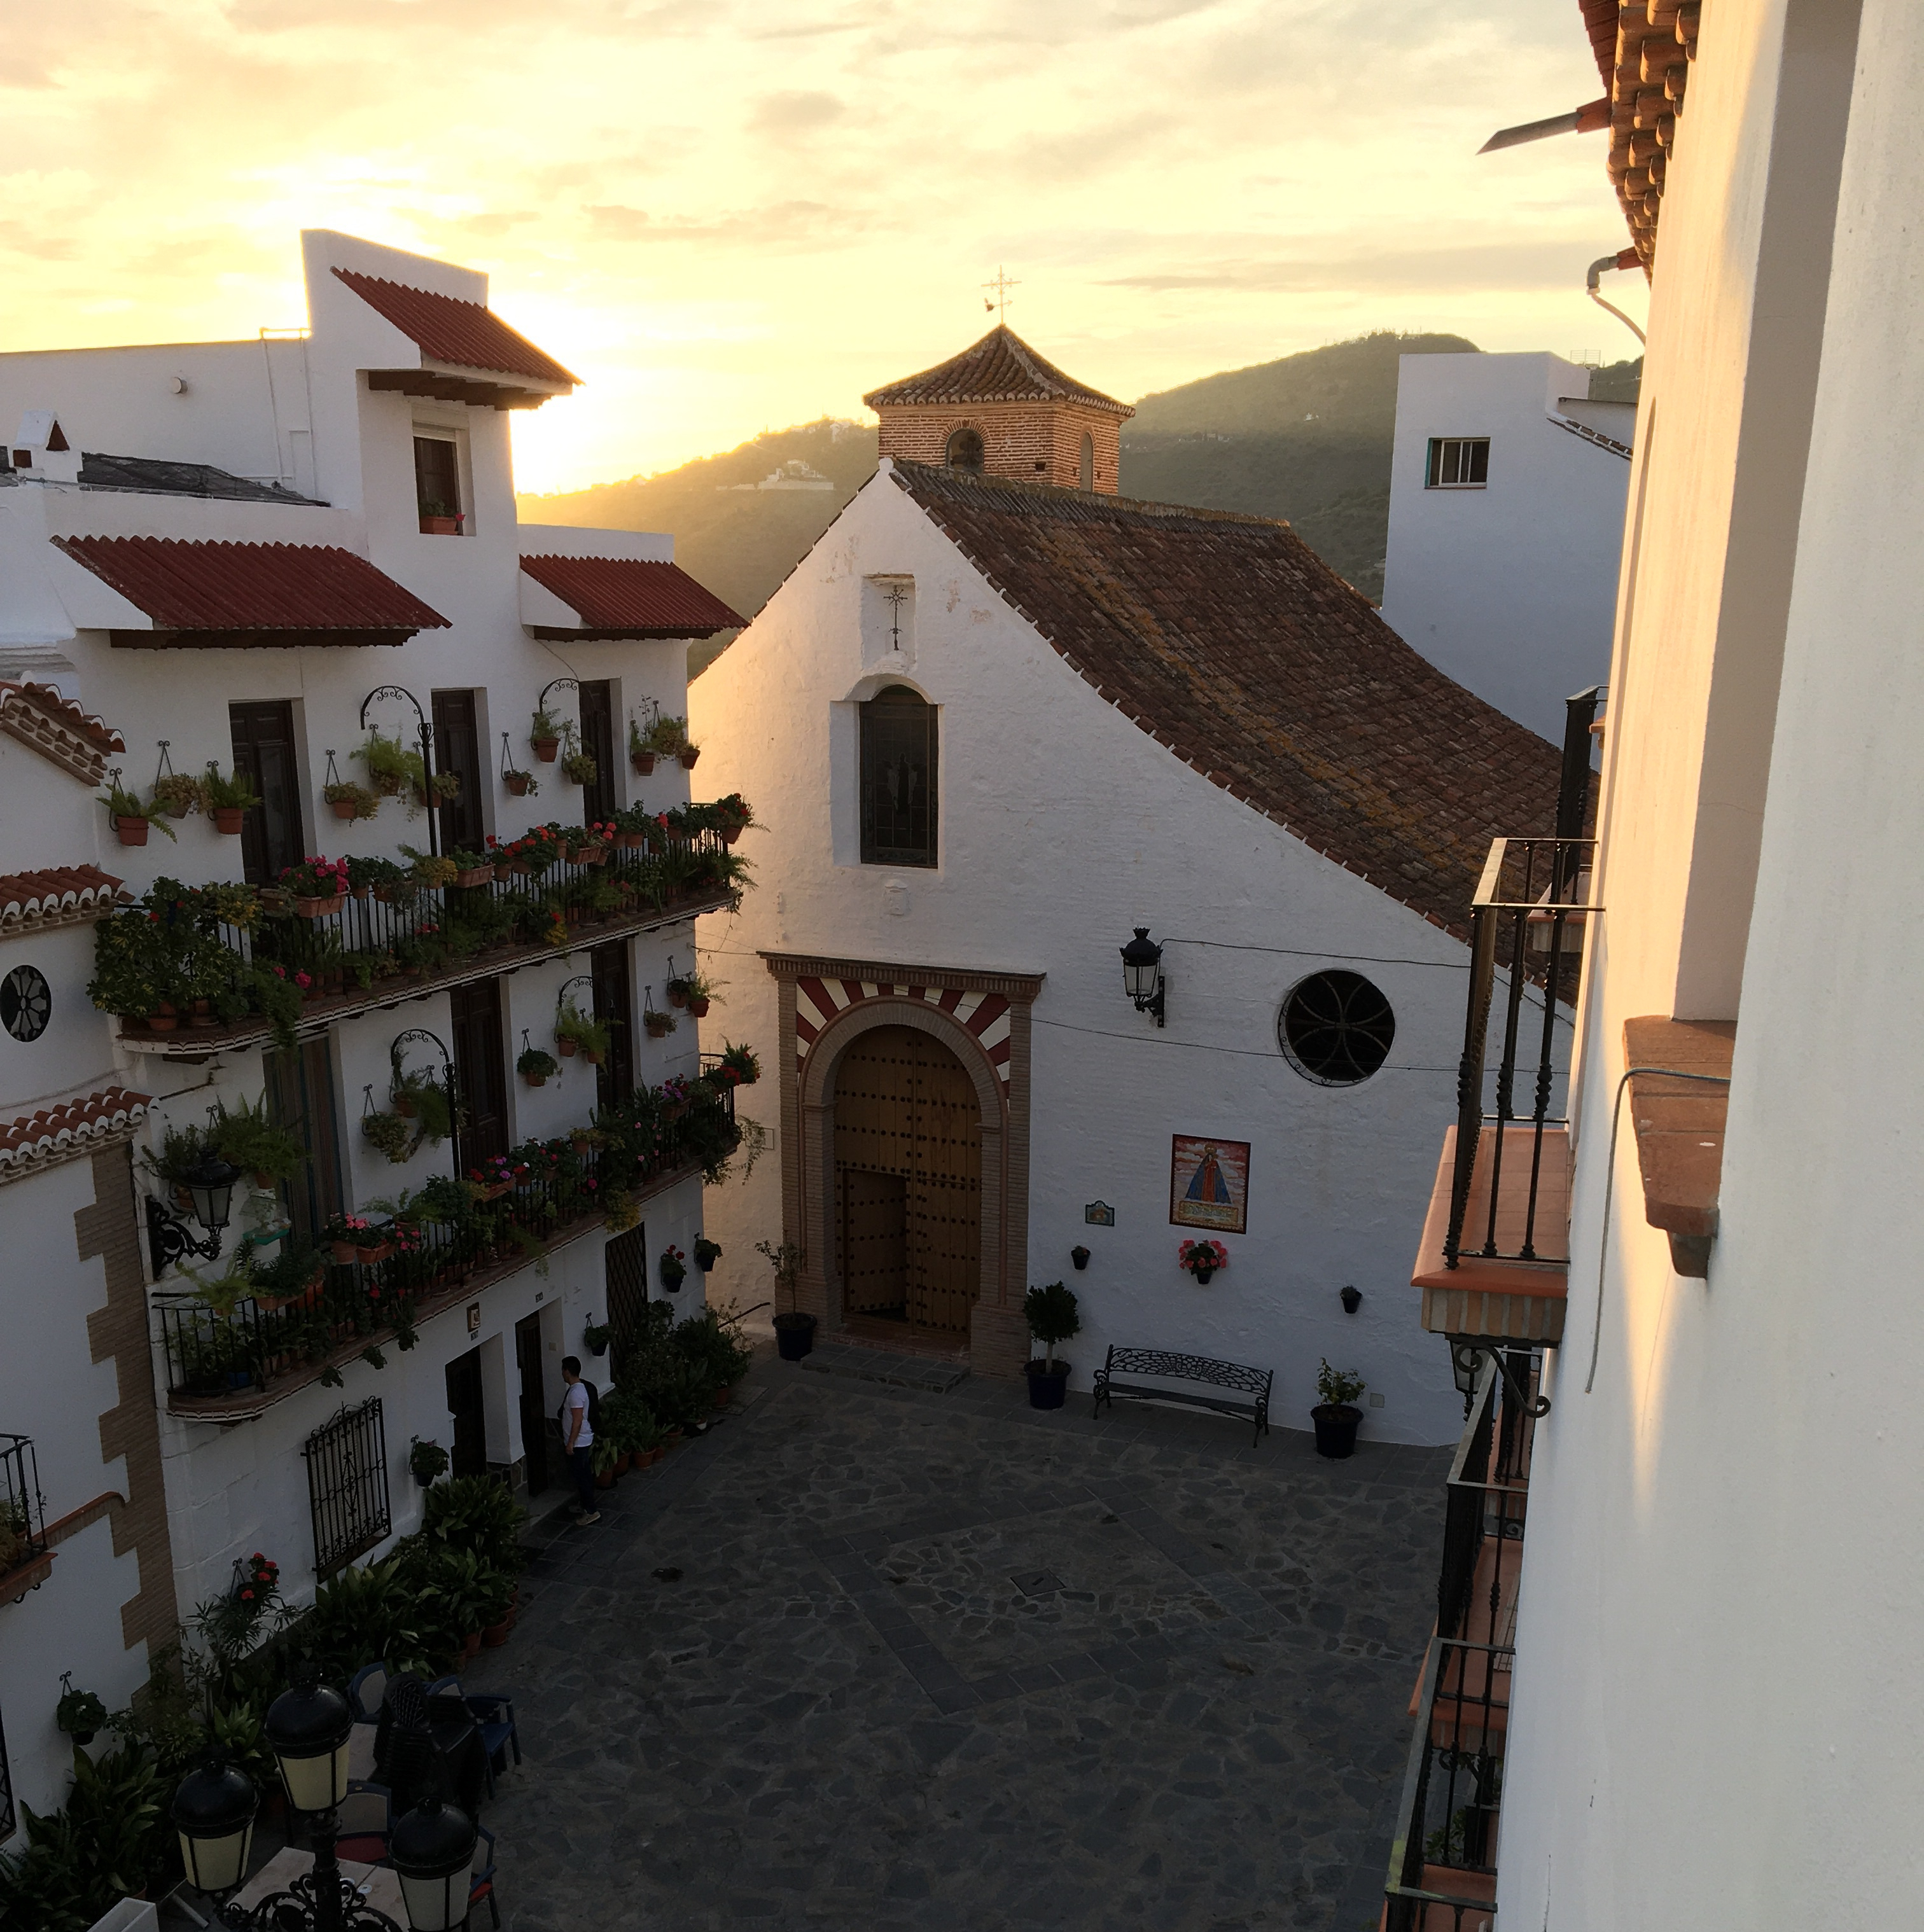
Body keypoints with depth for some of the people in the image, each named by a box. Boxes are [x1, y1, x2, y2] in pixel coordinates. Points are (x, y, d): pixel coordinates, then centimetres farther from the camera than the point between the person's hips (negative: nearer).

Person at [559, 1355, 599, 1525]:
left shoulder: (576, 1392, -24)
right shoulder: (583, 1387, 7)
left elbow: (578, 1420, -25)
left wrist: (571, 1443, -21)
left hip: (578, 1442, -10)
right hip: (585, 1440, 10)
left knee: (582, 1476, -3)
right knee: (585, 1475, 18)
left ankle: (591, 1512, 3)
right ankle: (587, 1506, 28)